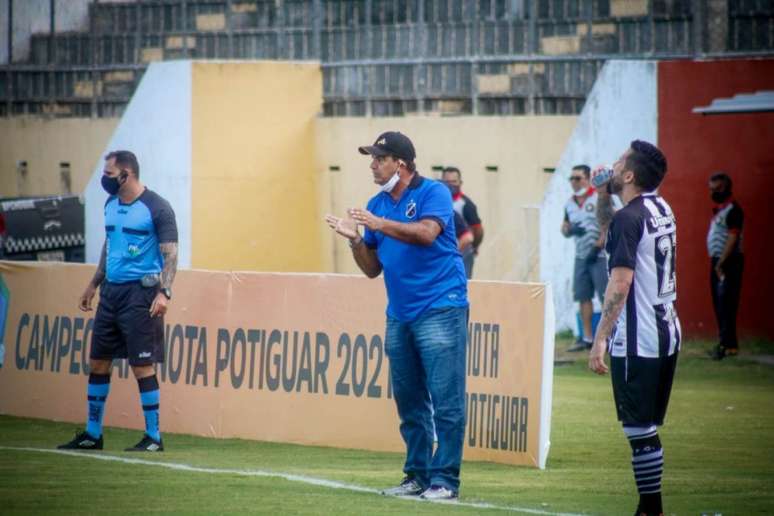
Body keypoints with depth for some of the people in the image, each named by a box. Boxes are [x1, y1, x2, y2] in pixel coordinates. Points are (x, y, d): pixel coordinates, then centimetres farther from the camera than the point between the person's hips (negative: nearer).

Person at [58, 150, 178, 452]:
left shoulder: (156, 208, -10)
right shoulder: (111, 204, 12)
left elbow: (170, 253, -12)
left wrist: (164, 292, -23)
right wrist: (94, 284, 24)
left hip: (140, 292, -8)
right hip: (111, 291, 8)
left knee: (142, 365, -6)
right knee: (98, 362, 9)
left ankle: (153, 438, 2)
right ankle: (92, 435, 18)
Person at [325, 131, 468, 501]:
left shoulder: (433, 193, -5)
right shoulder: (377, 204, 13)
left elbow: (427, 233, -24)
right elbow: (372, 268, 15)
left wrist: (379, 225, -26)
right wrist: (355, 240, -3)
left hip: (440, 308, -7)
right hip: (399, 315, 7)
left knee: (446, 401, -9)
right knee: (409, 404, 10)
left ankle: (444, 480, -7)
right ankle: (417, 475, 17)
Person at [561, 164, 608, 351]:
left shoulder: (599, 198, -8)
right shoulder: (570, 204, 14)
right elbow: (565, 229, 21)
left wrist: (598, 246, -17)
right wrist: (570, 229, -3)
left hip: (599, 255, -7)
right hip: (580, 256, 7)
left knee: (606, 297, -8)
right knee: (583, 297, 7)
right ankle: (586, 338, 12)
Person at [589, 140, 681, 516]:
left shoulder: (629, 218, -15)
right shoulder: (662, 210, 12)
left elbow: (621, 281, -22)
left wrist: (600, 338, -23)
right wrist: (603, 194, 24)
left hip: (636, 343, -9)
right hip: (667, 338, 9)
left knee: (640, 430, -6)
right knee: (648, 429, 14)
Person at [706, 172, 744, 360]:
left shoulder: (732, 210, -13)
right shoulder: (719, 209, 16)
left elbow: (733, 238, -19)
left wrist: (721, 263, -20)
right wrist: (716, 262, 12)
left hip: (728, 262, -10)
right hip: (717, 260, 10)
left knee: (726, 304, -11)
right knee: (719, 304, 11)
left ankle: (728, 344, -11)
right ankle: (726, 342, 16)